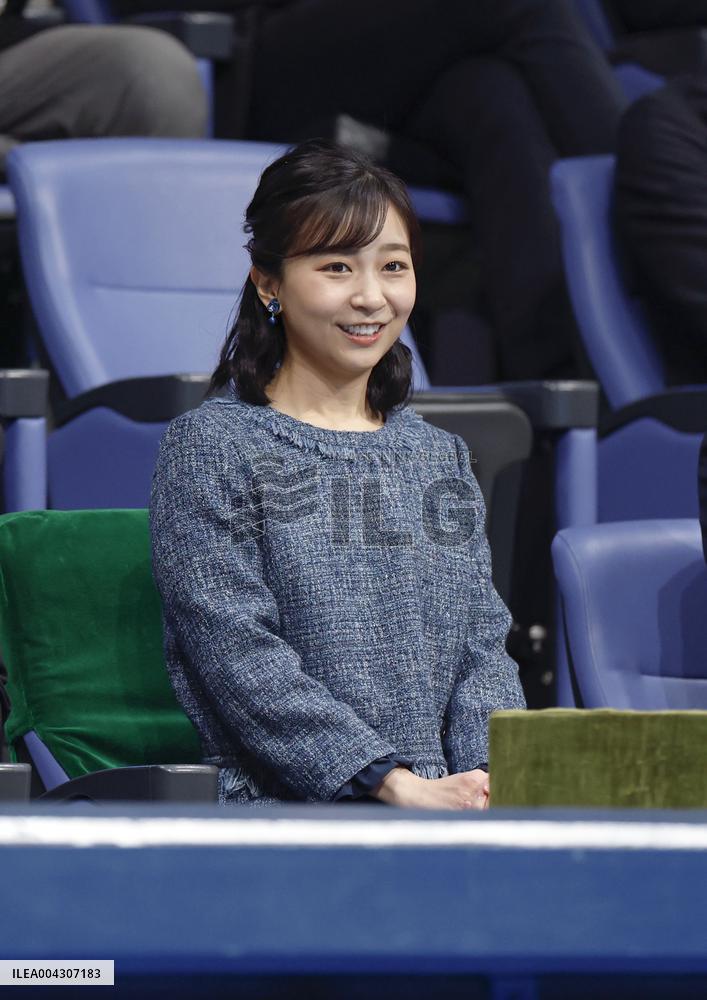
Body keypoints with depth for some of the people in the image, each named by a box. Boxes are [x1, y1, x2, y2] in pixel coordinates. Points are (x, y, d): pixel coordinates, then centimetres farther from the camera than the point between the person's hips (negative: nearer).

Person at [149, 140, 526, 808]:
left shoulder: (440, 457, 20)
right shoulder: (210, 449, 2)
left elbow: (482, 641, 13)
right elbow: (241, 658, -8)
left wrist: (491, 776, -8)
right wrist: (398, 784, -16)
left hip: (446, 798, 6)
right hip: (289, 809, -5)